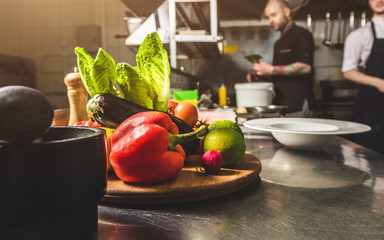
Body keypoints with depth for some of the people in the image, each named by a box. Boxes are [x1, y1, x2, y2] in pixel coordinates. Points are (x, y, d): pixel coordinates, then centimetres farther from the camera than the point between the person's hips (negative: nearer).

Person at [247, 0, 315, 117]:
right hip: (280, 105, 8)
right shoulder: (279, 42, 23)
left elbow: (305, 67, -19)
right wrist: (258, 74, 10)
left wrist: (272, 70, -22)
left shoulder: (301, 35, -5)